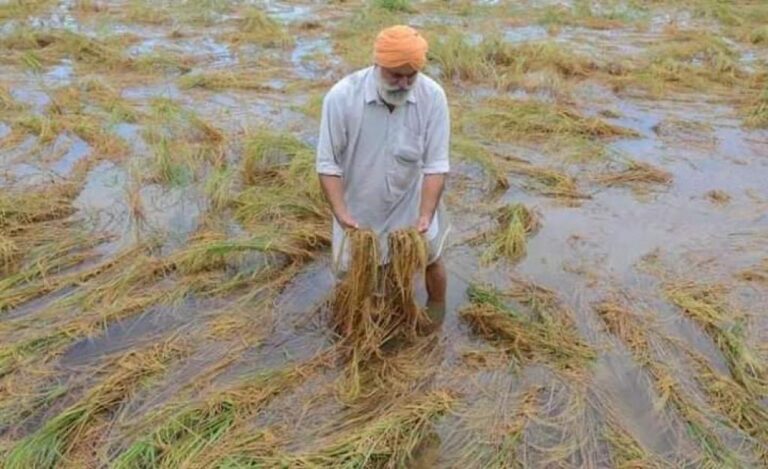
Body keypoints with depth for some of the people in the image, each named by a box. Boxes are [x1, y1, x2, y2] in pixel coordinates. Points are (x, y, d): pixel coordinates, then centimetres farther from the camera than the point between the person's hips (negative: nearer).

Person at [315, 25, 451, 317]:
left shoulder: (433, 96, -21)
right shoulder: (342, 96, -25)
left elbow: (436, 165, -18)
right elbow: (328, 164, -19)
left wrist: (425, 215, -28)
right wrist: (341, 214, -30)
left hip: (410, 204, 1)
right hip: (359, 207, -1)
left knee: (430, 258, 18)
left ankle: (436, 306, 48)